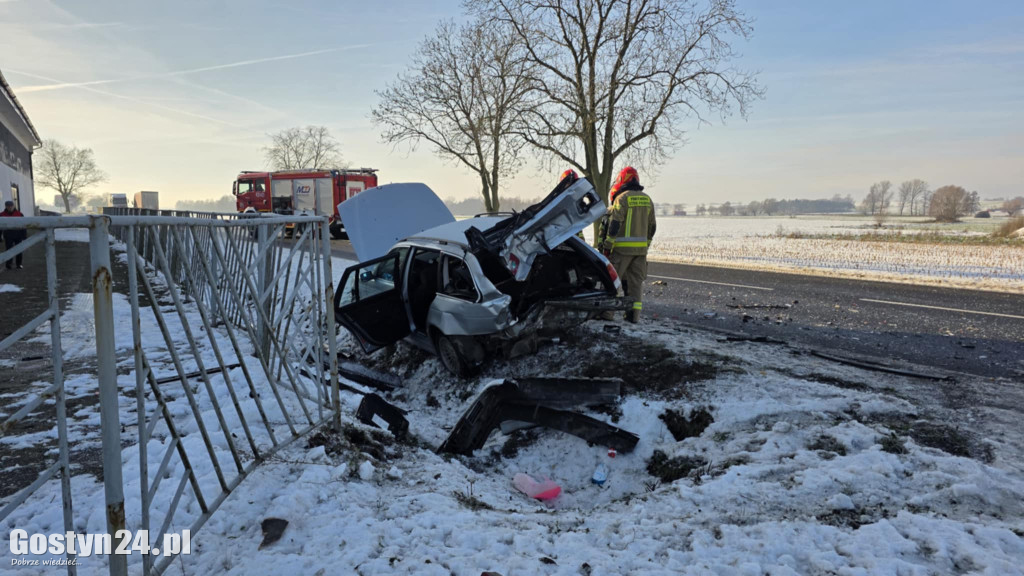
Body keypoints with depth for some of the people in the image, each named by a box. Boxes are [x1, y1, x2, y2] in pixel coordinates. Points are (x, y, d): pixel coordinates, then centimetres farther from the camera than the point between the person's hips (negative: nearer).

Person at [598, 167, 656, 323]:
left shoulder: (622, 198, -8)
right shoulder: (647, 200, 13)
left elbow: (615, 223, -13)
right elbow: (652, 226, 15)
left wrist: (607, 245, -10)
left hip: (622, 247, -6)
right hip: (641, 248, 6)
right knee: (636, 280, 8)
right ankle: (634, 314, 6)